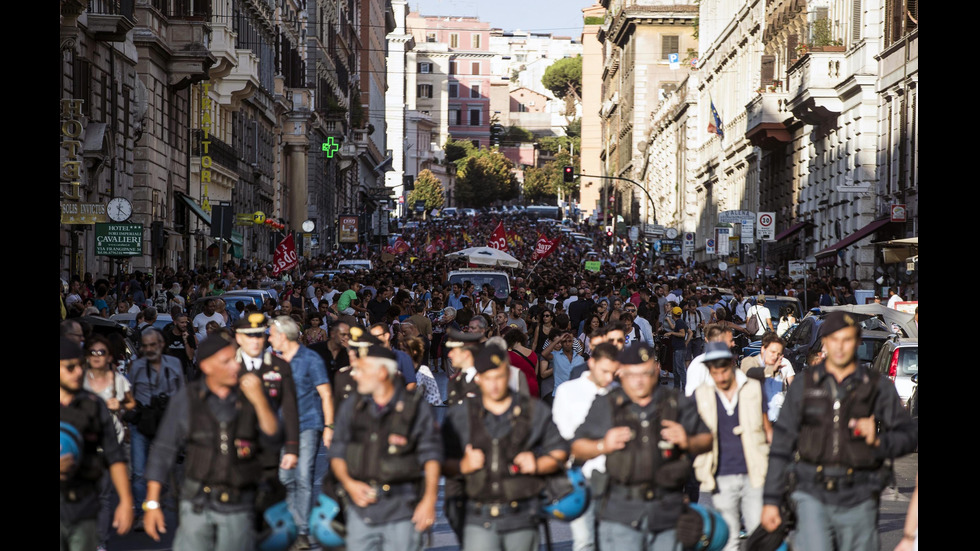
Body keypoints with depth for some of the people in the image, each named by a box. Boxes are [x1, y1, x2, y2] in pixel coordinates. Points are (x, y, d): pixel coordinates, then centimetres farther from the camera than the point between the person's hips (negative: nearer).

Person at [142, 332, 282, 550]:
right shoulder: (186, 399, 0)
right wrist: (152, 503, 0)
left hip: (238, 507, 1)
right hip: (197, 506, -1)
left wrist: (260, 401, -18)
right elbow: (163, 450, 4)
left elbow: (274, 442, -5)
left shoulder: (248, 397, 2)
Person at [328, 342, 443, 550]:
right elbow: (337, 453, 13)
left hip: (401, 509, -3)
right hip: (361, 505, 3)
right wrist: (348, 483, -5)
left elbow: (431, 456, -3)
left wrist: (429, 500, -10)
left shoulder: (416, 407, -2)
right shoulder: (351, 407, 9)